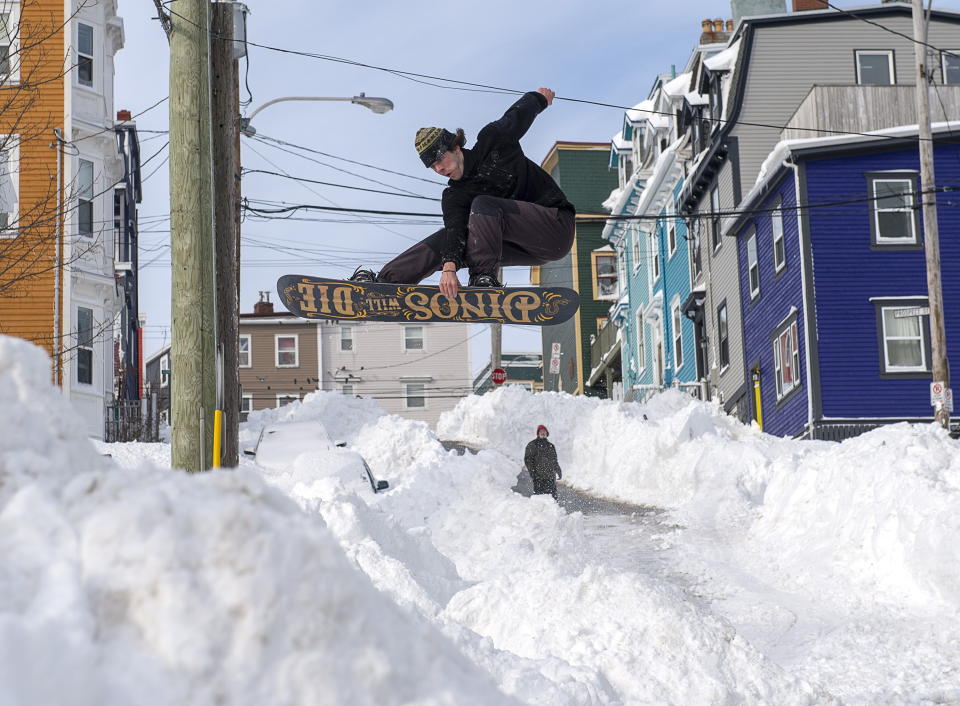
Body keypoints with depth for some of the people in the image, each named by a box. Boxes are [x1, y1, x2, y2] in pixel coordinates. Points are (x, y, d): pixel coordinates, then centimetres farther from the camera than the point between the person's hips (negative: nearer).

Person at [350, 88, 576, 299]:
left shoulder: (494, 141, -5)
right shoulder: (454, 197, 3)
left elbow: (519, 114, 11)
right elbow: (455, 229, -15)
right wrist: (449, 266, -35)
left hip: (556, 225, -5)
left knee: (483, 205, -26)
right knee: (446, 237, -7)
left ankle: (485, 278, -29)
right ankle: (384, 280, -11)